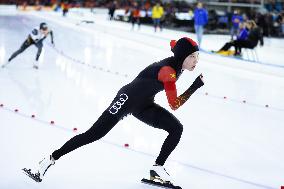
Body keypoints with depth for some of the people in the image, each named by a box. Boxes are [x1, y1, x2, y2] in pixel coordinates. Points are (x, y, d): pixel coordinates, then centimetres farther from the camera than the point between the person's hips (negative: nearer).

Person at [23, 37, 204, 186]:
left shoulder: (177, 64, -2)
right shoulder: (168, 70, -29)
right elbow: (175, 105, -30)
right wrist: (195, 87, -30)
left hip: (143, 105, 9)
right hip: (127, 100, -8)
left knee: (177, 128, -8)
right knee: (94, 134, -10)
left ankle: (158, 167, 2)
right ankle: (51, 159, 1)